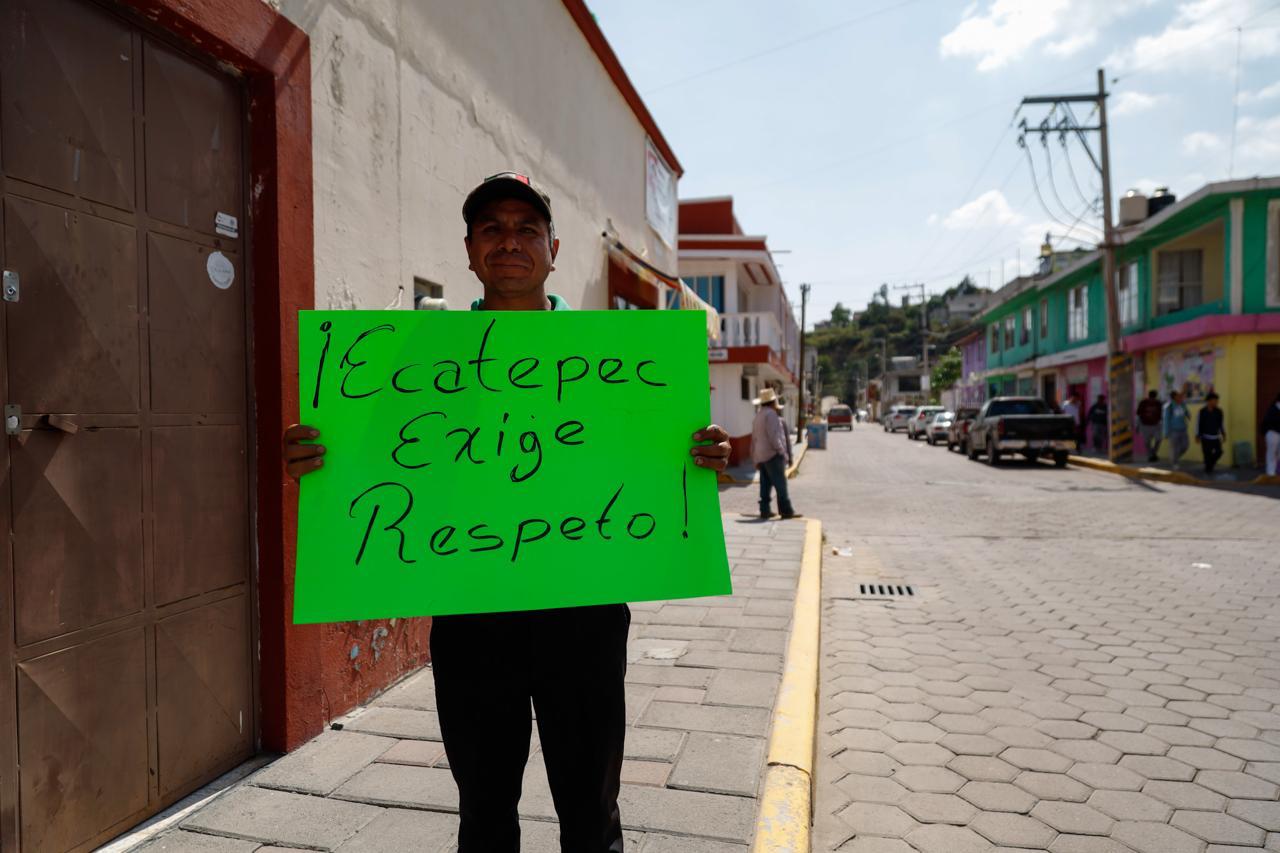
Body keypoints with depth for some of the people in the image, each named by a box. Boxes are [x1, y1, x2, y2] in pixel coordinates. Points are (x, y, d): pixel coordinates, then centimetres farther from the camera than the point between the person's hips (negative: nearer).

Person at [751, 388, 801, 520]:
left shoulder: (758, 416, 18)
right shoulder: (770, 414, -11)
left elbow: (754, 439, 20)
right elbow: (773, 436, -19)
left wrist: (755, 459, 23)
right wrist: (782, 451, -14)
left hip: (761, 456, 9)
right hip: (773, 454, -9)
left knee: (765, 485, 8)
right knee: (780, 484, -9)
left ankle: (765, 510, 7)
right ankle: (786, 511, -11)